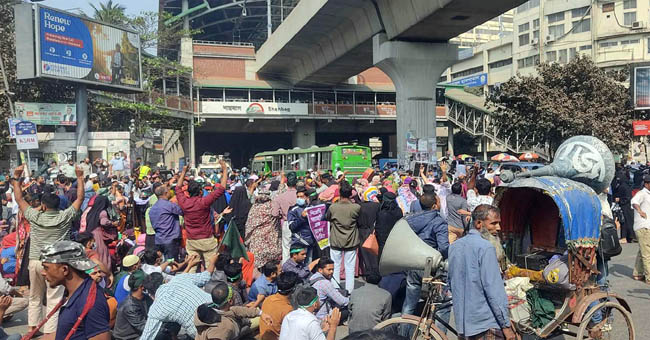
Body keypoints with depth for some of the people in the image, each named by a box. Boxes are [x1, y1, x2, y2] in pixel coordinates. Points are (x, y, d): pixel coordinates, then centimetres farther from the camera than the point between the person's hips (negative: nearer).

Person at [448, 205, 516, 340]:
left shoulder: (454, 246, 9)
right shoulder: (486, 247, -15)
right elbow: (494, 289, -18)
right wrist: (506, 325, -14)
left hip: (463, 321, 8)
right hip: (487, 323, -8)